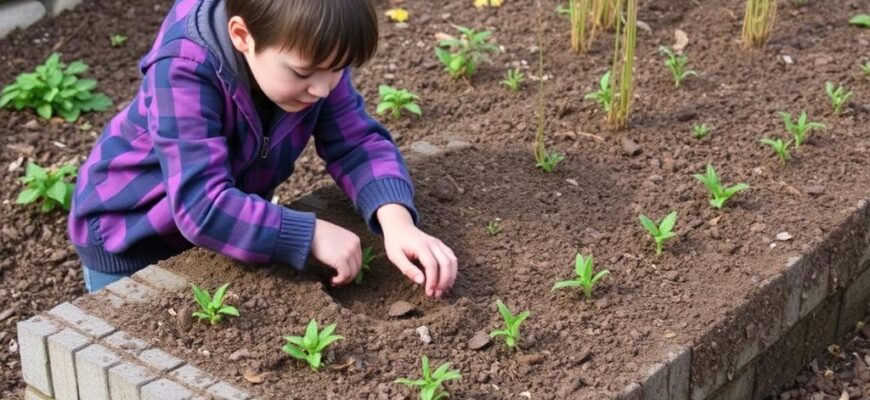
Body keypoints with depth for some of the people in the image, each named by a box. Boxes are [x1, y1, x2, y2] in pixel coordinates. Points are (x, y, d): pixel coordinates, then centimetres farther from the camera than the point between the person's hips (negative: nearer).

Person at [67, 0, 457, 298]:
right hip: (131, 236, -5)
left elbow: (358, 142, -19)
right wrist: (311, 235, -41)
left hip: (227, 229, 5)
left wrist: (396, 221, -36)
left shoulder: (311, 52, -20)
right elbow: (202, 206, -41)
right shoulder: (184, 71, -36)